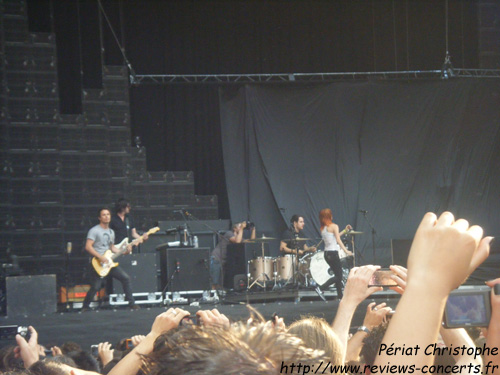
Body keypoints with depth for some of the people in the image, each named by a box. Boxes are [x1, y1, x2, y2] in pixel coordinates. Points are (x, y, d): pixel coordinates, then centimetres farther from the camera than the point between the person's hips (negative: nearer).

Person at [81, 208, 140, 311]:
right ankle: (85, 307, 9)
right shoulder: (94, 231, -7)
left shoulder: (111, 232, 18)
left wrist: (124, 251, 9)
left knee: (125, 278, -5)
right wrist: (100, 257, -20)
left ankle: (131, 303, 1)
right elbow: (88, 247, -15)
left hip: (109, 262, 7)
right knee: (95, 287, -10)